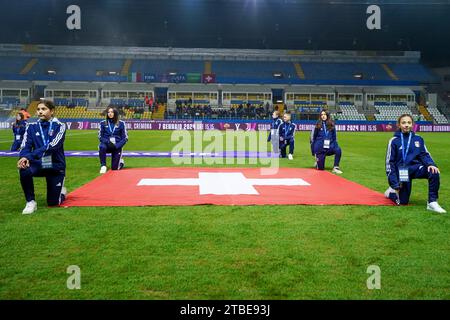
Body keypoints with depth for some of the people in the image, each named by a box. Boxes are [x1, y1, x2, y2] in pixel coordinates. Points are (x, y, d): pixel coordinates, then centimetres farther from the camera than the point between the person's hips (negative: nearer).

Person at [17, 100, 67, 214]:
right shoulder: (32, 127, 2)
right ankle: (30, 202, -12)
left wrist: (29, 157, -35)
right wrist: (24, 157, -33)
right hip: (38, 164, 2)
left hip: (56, 166, -2)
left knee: (53, 202, 0)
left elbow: (51, 146, -24)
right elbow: (25, 146, -8)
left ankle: (61, 192, 37)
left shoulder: (59, 126, -9)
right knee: (24, 169, -33)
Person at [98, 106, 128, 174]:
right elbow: (100, 136, 2)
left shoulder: (121, 123, 0)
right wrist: (108, 142, -17)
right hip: (106, 144, 1)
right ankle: (103, 166, -20)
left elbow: (125, 138, 0)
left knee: (114, 168, -7)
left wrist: (117, 146, -14)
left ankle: (120, 161, 29)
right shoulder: (103, 123, 3)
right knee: (102, 147, -37)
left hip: (117, 146, -1)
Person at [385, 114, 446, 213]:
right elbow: (390, 162, -4)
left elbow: (424, 155, 6)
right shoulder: (394, 141, -4)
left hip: (416, 167, 2)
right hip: (402, 172, -2)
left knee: (434, 172, -28)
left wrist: (431, 164, -19)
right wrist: (394, 185, -7)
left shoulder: (418, 139, 5)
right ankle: (391, 192, 34)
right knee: (403, 202, 0)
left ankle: (432, 203, -19)